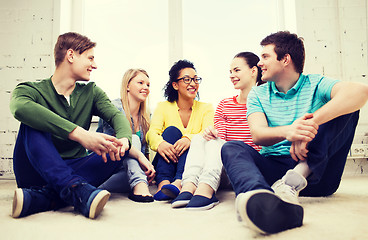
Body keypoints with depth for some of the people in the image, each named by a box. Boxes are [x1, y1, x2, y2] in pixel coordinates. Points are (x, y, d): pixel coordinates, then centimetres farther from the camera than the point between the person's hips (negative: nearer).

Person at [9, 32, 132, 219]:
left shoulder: (91, 92, 11)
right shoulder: (30, 90, -3)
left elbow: (116, 115, -5)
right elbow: (21, 108, -28)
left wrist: (124, 139, -30)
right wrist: (80, 134, -41)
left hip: (72, 170, 4)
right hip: (36, 173, -3)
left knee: (117, 152, -19)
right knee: (33, 125, -25)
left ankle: (43, 197, -33)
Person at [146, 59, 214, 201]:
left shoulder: (206, 108, 8)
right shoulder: (163, 106, 7)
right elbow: (152, 132, -10)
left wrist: (189, 139, -35)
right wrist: (159, 143, -35)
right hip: (165, 165, 0)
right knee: (171, 130, -24)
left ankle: (178, 183, -50)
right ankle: (163, 183, -42)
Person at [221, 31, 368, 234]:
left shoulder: (316, 85, 4)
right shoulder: (258, 94, 11)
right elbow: (257, 134, -8)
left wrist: (311, 123, -34)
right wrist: (287, 131, -33)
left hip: (318, 173, -1)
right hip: (273, 167, 2)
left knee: (347, 108, -15)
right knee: (232, 148, -24)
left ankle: (299, 176, -32)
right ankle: (267, 202, -56)